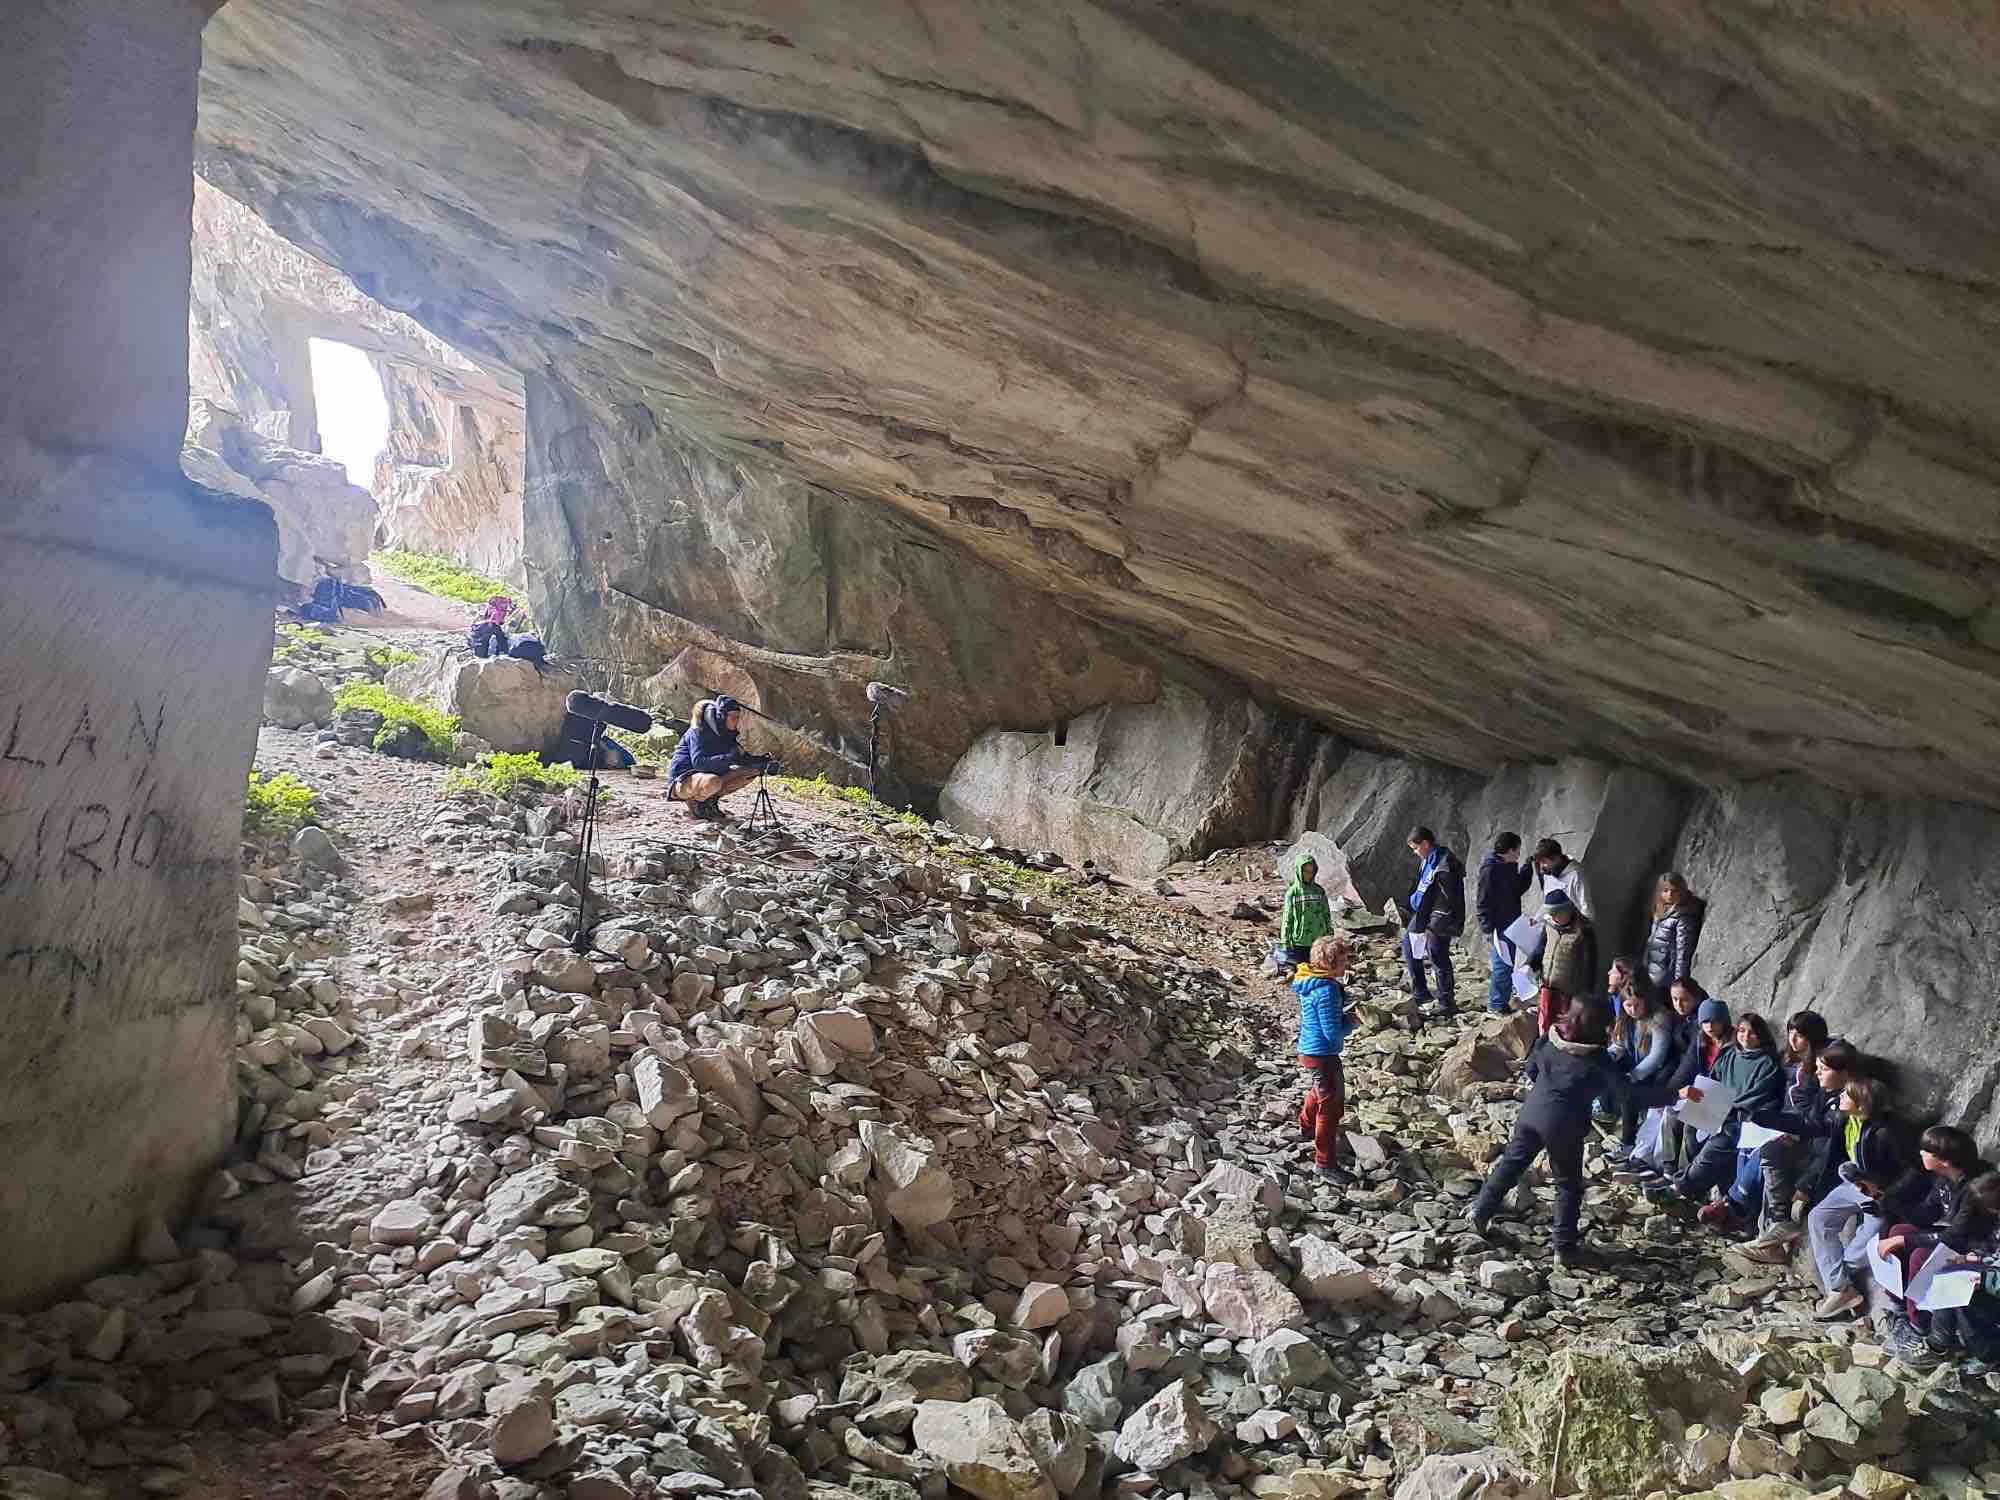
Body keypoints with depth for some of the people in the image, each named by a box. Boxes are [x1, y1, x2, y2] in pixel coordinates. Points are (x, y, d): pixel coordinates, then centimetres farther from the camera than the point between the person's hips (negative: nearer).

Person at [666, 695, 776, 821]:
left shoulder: (726, 734, 4)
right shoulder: (698, 731, -19)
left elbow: (741, 757, 6)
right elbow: (698, 762, -32)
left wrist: (762, 761, -14)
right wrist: (728, 758, -41)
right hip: (682, 781, -8)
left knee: (751, 771, -2)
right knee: (712, 782, -41)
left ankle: (711, 800, 1)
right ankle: (695, 803, -8)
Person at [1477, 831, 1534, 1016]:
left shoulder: (1509, 868, 11)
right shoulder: (1490, 870, -17)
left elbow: (1517, 890, 23)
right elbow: (1484, 902, -18)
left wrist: (1528, 869, 14)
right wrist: (1487, 930, -20)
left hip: (1510, 925, 9)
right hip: (1498, 928, -9)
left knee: (1508, 966, 16)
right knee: (1503, 966, -6)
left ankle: (1503, 1001, 27)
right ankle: (1496, 1004, 4)